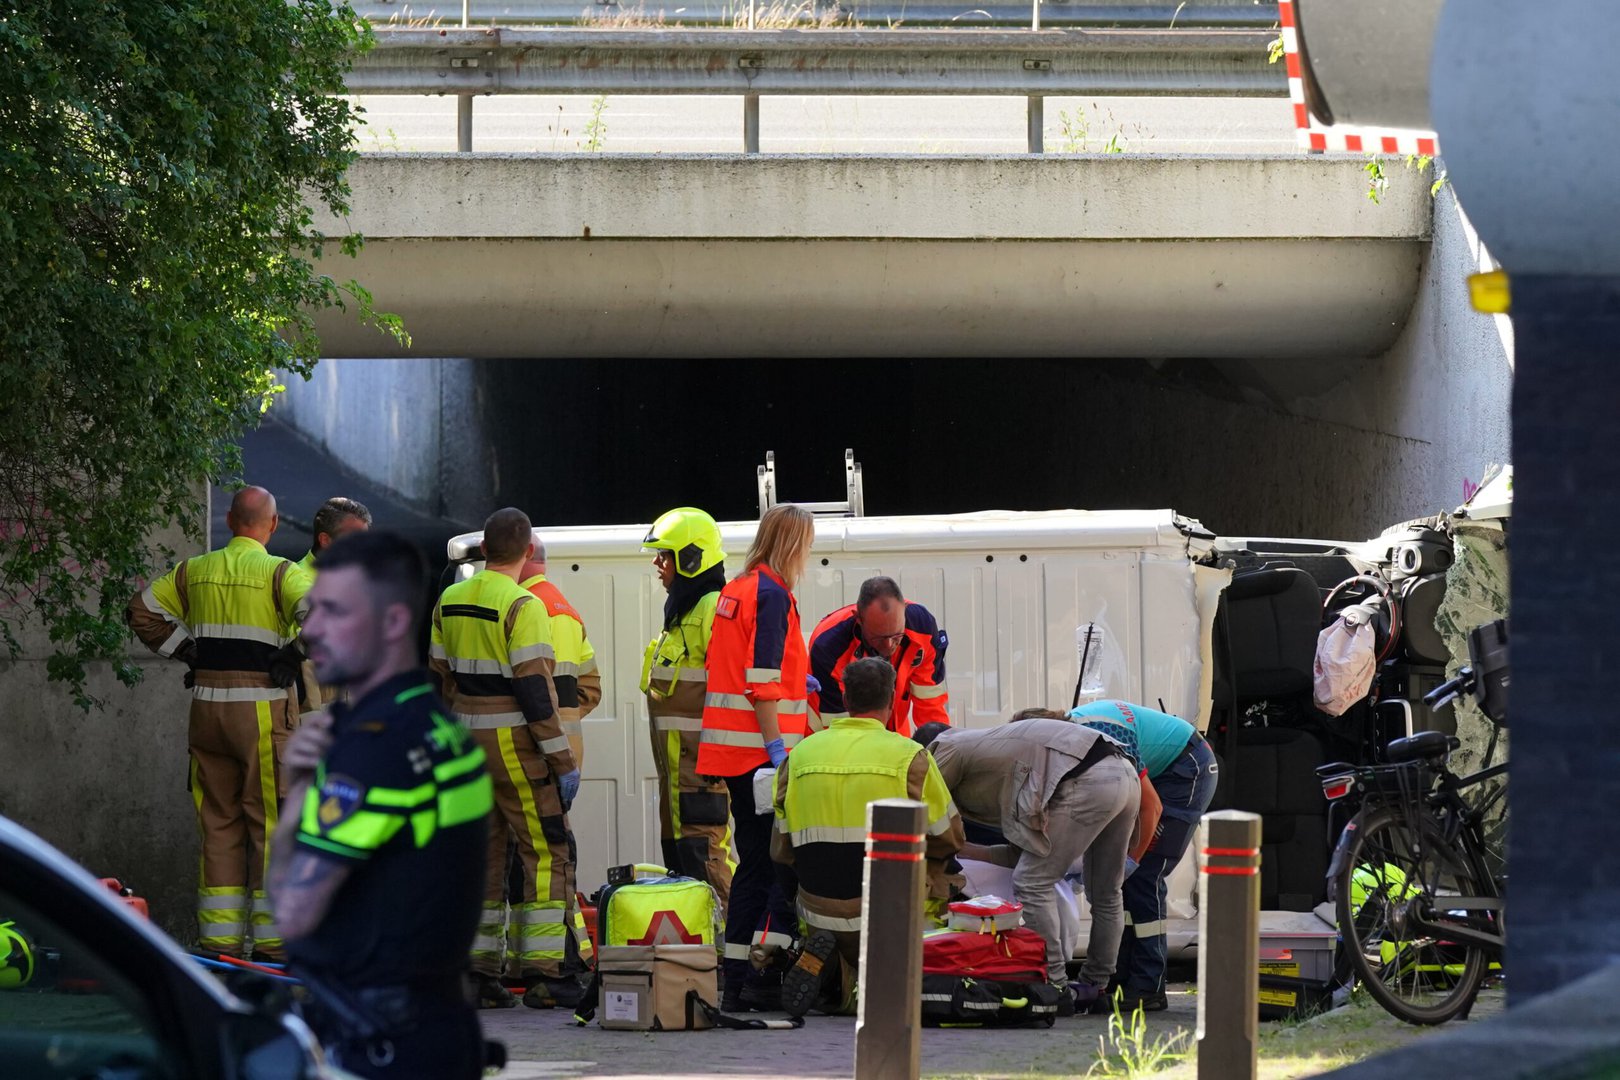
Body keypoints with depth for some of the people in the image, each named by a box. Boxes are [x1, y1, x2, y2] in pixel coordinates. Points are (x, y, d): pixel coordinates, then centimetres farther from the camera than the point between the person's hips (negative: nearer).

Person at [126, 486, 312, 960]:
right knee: (270, 820, 1)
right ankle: (271, 934, -1)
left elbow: (144, 610, 16)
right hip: (263, 708, -4)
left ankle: (219, 934, 10)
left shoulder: (195, 571, 8)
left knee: (218, 820, 11)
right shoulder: (280, 573, -7)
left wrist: (187, 651, 13)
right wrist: (294, 655, -7)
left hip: (207, 707, 4)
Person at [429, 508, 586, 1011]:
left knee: (481, 854, 11)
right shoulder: (522, 606, -14)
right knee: (547, 854, -1)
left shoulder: (451, 601, 8)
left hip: (467, 741, 7)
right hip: (514, 743, -7)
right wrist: (563, 761, -14)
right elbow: (534, 688, -18)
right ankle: (544, 971, -6)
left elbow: (439, 677, 13)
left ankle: (478, 972, 10)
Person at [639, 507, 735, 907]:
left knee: (701, 849, -12)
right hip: (677, 754, 11)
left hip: (701, 758, -11)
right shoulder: (682, 610, 19)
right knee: (676, 847, 12)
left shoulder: (714, 609, -14)